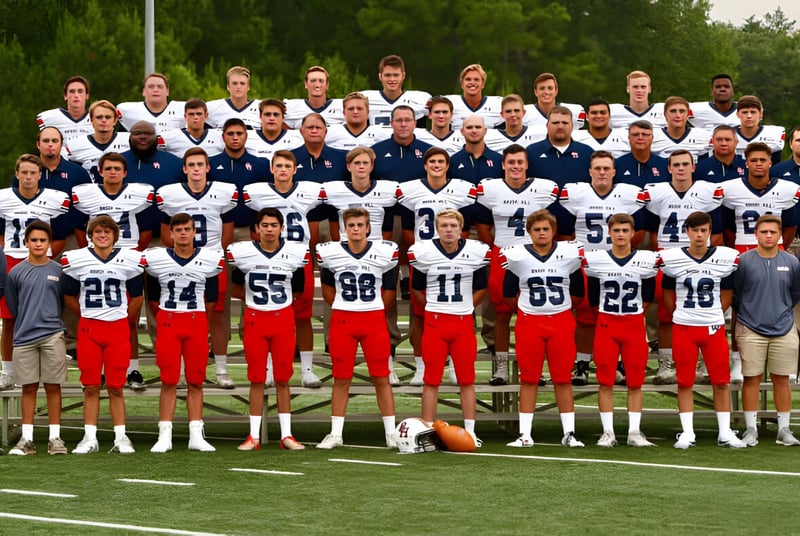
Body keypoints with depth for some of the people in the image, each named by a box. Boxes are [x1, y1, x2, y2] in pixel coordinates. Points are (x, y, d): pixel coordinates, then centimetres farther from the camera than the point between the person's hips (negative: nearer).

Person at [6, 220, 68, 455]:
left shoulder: (58, 271, 3)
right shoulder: (16, 272, 4)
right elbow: (12, 306, 13)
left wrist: (49, 319, 11)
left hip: (53, 336, -1)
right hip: (24, 337, 1)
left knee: (53, 386, 2)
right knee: (28, 387, 5)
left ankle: (55, 437, 7)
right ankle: (27, 439, 9)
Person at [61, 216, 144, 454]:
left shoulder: (130, 260, 0)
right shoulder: (75, 260, 0)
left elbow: (137, 297, 12)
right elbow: (69, 297, 12)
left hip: (118, 329, 0)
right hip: (88, 329, 0)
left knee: (115, 387, 1)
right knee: (90, 387, 2)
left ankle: (121, 437, 6)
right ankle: (90, 438, 6)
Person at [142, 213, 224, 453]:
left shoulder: (210, 260, 0)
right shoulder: (155, 259, -2)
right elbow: (152, 298, 12)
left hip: (197, 323, 1)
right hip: (167, 323, -1)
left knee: (196, 381, 3)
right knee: (169, 381, -2)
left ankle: (196, 435, 8)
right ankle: (164, 436, 0)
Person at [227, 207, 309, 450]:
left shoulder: (296, 254, -3)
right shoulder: (242, 253, -5)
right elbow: (235, 288, 10)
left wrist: (277, 299, 6)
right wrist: (257, 298, 5)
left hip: (283, 319, 0)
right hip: (254, 319, 0)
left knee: (283, 379, 4)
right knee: (256, 379, 2)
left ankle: (286, 434, 9)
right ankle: (254, 436, 7)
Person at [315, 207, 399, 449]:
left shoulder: (385, 253, -3)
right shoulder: (330, 253, -2)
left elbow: (388, 292, 9)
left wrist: (371, 310, 9)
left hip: (374, 321, 0)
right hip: (342, 321, 0)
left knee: (381, 378, 1)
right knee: (341, 379, 5)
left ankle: (392, 434, 7)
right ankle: (335, 434, 11)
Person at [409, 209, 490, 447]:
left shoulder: (477, 253, -2)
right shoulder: (422, 253, -6)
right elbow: (417, 288, 9)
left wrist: (465, 308, 10)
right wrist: (435, 309, 11)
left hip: (464, 322, 1)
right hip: (434, 322, -1)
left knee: (467, 380, 5)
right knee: (431, 380, 1)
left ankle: (470, 431, 10)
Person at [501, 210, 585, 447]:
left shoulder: (570, 254, -1)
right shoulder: (516, 256, -4)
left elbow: (577, 291, 11)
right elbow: (509, 294, 7)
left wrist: (558, 305, 12)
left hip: (561, 323, 1)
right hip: (529, 322, 0)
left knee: (563, 380, 3)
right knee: (528, 380, 3)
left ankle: (569, 433, 9)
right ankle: (525, 434, 7)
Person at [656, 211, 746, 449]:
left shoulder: (726, 258, -1)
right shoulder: (672, 259, -3)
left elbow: (726, 295, 11)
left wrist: (714, 316, 8)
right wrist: (682, 315, 10)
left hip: (714, 328, 1)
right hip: (683, 328, -1)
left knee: (721, 381, 3)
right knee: (684, 382, 3)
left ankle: (725, 433, 11)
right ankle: (687, 433, 9)